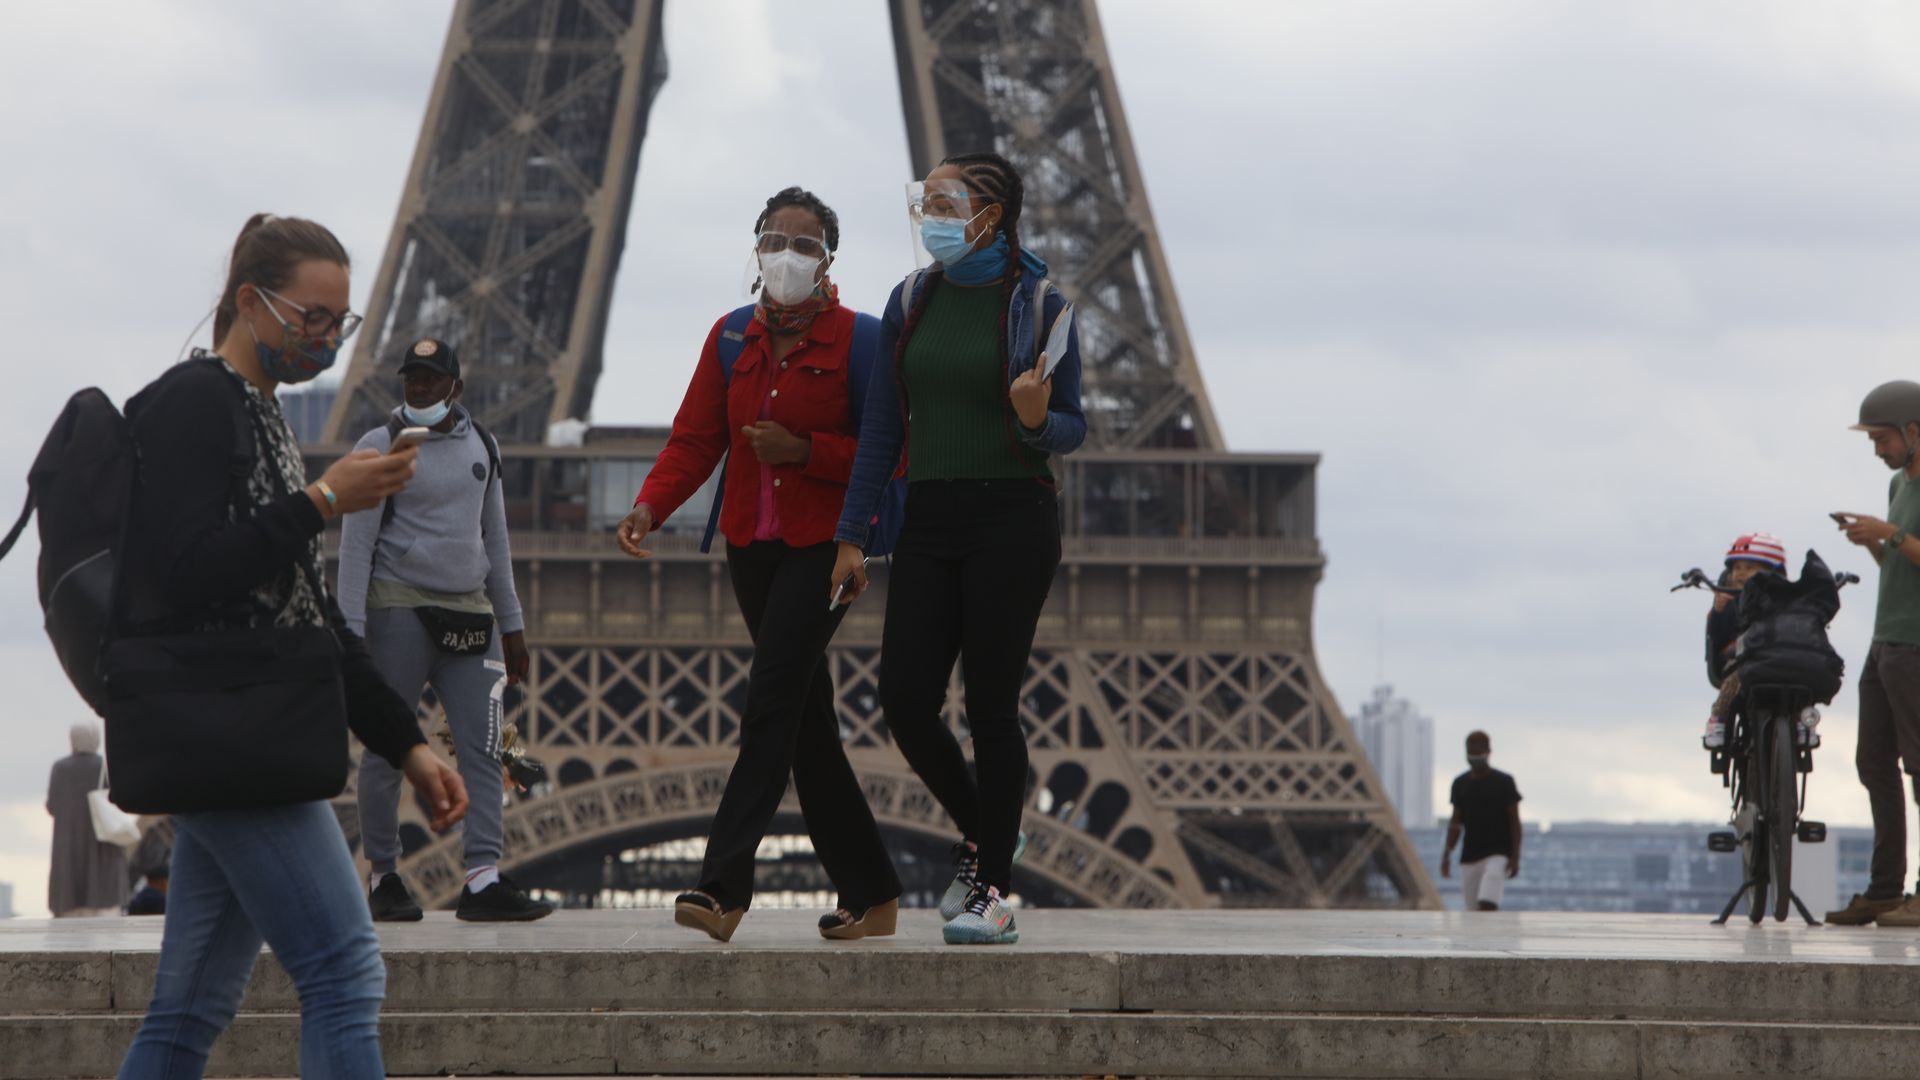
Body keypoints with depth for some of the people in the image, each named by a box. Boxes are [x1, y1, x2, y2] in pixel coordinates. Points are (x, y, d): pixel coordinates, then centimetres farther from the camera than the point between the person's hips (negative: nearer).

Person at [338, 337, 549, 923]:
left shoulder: (480, 446, 16)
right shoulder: (380, 447, 0)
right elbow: (355, 545, -4)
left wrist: (511, 624, 20)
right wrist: (351, 633, -11)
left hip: (468, 613, 5)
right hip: (399, 609, -4)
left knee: (482, 745, -7)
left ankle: (483, 879, -12)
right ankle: (384, 875, 10)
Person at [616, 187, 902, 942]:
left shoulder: (855, 340, -5)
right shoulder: (732, 338, 10)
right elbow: (696, 437, 6)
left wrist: (804, 451, -19)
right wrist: (650, 505, -10)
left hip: (825, 545, -6)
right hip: (754, 545, 6)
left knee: (771, 698, -18)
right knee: (805, 719, 7)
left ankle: (723, 887, -23)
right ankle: (871, 894, 15)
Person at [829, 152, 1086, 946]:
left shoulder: (1038, 307, -3)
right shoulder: (912, 301, 9)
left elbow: (1072, 430, 2)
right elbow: (882, 426, 10)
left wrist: (1037, 420, -21)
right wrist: (852, 534, 6)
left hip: (1012, 521, -5)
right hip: (930, 520, 5)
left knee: (991, 704, -4)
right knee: (905, 701, -2)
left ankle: (993, 894, 3)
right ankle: (979, 836, 23)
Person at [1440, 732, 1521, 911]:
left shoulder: (1504, 782, -2)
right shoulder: (1460, 784, 10)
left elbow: (1514, 821, -2)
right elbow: (1456, 822, 14)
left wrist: (1515, 857, -10)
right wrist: (1447, 854, 3)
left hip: (1497, 855, -5)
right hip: (1469, 857, 5)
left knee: (1487, 904, -23)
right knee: (1473, 911, 3)